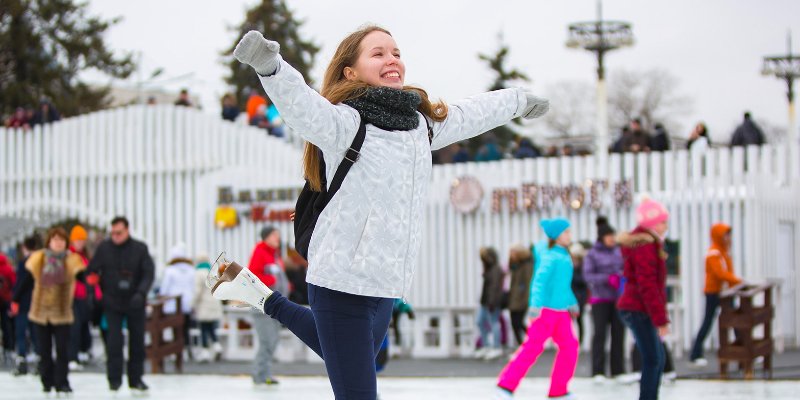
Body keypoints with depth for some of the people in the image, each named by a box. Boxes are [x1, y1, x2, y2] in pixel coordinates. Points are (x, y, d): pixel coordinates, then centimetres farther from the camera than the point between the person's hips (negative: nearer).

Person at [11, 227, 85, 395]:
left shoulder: (72, 260, -2)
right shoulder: (38, 259, 1)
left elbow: (83, 276, -12)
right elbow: (26, 281, 7)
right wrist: (15, 301, 5)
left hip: (62, 312, -2)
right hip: (41, 310, 2)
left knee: (62, 349, -5)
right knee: (44, 349, 8)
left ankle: (61, 382, -1)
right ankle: (47, 382, 17)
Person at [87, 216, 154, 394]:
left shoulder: (140, 249, -4)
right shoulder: (104, 248, -2)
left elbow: (149, 273, -9)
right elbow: (92, 271, 3)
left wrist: (141, 293, -24)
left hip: (135, 303, 1)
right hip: (112, 303, -1)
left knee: (137, 341, 7)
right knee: (114, 341, -10)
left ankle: (136, 378, 19)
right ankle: (114, 379, -2)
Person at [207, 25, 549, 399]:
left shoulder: (422, 123, 9)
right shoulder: (345, 121, -15)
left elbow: (470, 115, 26)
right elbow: (302, 106, -35)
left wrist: (518, 100, 43)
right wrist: (270, 66, -55)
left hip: (387, 285, 8)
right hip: (343, 284, -8)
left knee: (353, 358, 31)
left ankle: (264, 299, 42)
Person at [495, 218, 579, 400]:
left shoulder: (563, 255, 15)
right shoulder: (550, 255, -13)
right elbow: (540, 279, -24)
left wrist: (572, 303, 31)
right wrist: (536, 303, -33)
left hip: (560, 311, 9)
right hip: (546, 309, -9)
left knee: (569, 346, 6)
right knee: (533, 346, -12)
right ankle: (506, 385, -9)